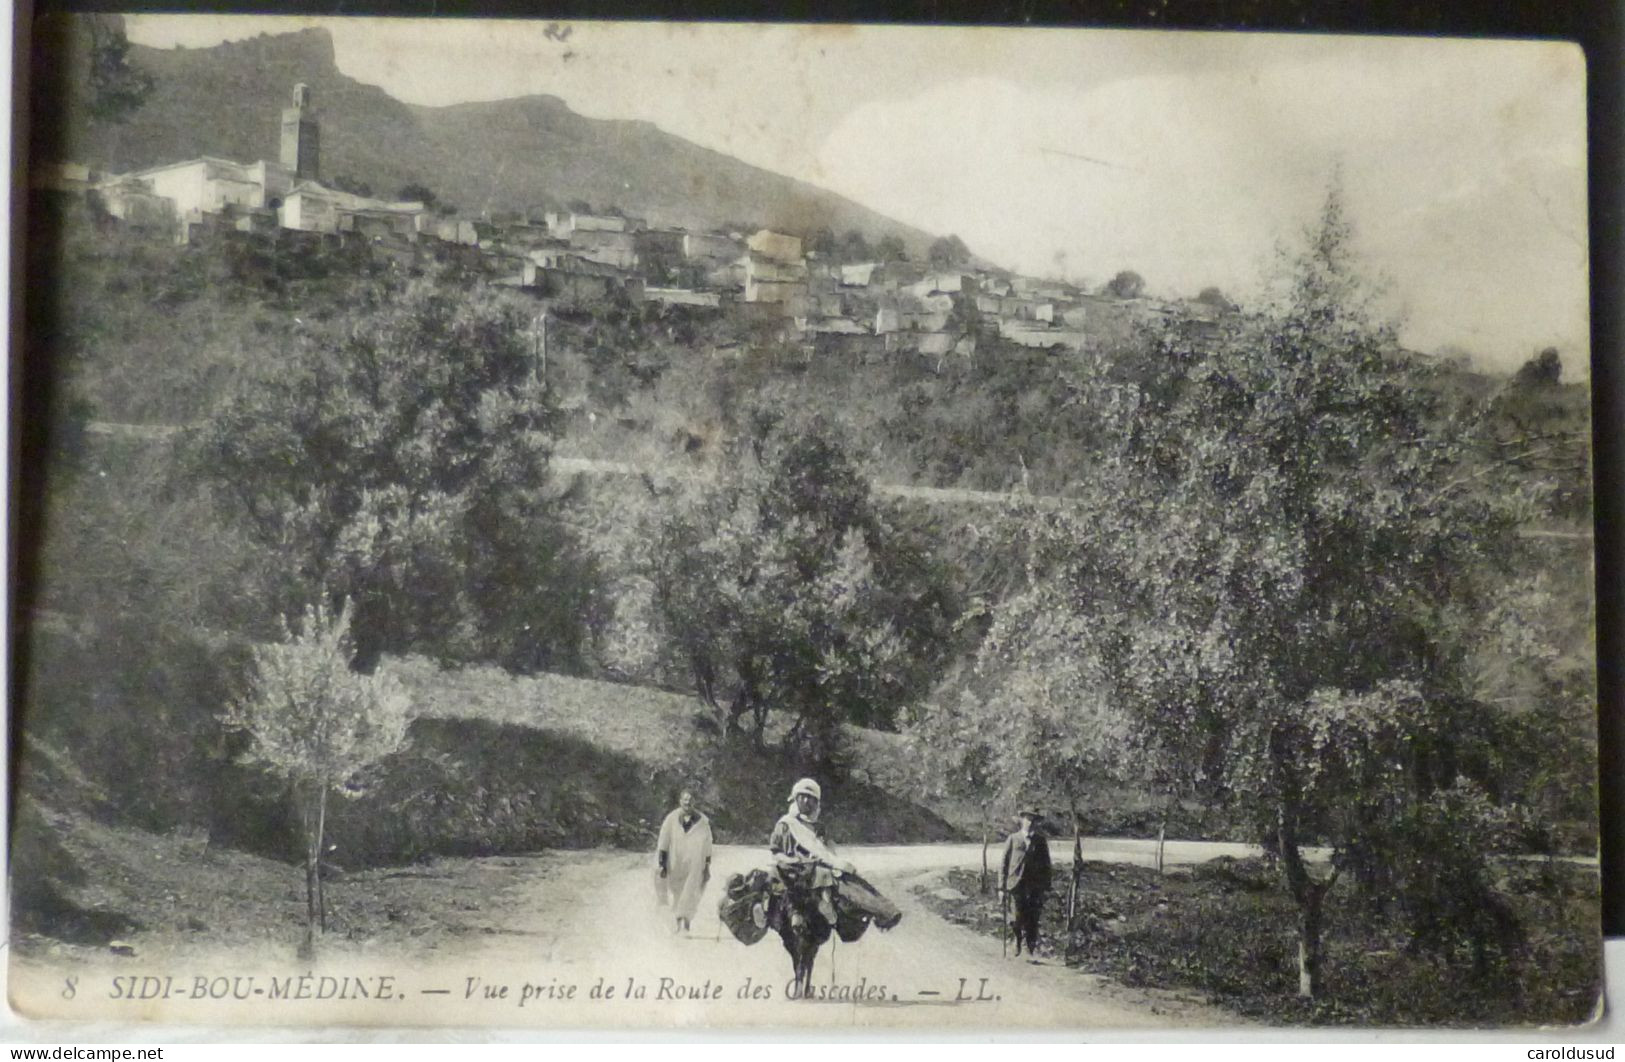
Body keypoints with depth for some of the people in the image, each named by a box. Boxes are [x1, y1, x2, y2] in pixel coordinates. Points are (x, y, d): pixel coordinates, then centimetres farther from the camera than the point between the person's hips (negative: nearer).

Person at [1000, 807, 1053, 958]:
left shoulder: (1041, 841, 11)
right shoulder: (1013, 839, 6)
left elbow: (1046, 865, 13)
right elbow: (1005, 862, 5)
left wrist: (1046, 887, 6)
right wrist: (1002, 885, 0)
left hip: (1035, 887, 1)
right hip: (1016, 885, -1)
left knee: (1033, 918, -6)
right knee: (1019, 917, -3)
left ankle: (1032, 946, 2)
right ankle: (1017, 943, 14)